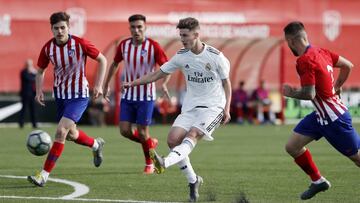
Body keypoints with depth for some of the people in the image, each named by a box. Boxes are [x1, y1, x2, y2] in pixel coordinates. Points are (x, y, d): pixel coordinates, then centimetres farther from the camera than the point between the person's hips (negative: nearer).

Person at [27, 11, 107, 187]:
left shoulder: (80, 44, -18)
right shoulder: (48, 48, -7)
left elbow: (102, 60, -5)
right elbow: (40, 71, 9)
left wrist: (98, 85, -11)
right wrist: (39, 91, -6)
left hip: (79, 95, -6)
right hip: (60, 94, 6)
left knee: (61, 131, -20)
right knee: (71, 134, 18)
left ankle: (44, 175, -19)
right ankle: (96, 145, 51)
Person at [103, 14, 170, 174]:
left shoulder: (153, 47, -13)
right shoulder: (124, 45, 0)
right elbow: (115, 64, 16)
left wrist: (164, 83, -28)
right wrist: (106, 84, 18)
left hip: (146, 96, -4)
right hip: (127, 95, 4)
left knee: (142, 132, -3)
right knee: (124, 130, -3)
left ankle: (149, 164, 19)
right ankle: (150, 143, 25)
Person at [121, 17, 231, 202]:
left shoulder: (216, 56, -9)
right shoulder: (181, 56, 2)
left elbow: (226, 82, 3)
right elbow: (159, 73, 9)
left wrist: (227, 108, -5)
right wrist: (134, 83, 1)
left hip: (213, 106, -5)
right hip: (190, 106, 5)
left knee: (192, 135, -29)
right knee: (173, 139, -12)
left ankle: (165, 162, -52)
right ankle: (193, 181, 0)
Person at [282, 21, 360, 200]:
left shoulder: (304, 61, -23)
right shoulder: (321, 52, 2)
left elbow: (309, 94, -28)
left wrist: (291, 93, -9)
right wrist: (335, 88, 20)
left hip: (334, 118, -9)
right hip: (321, 115, 9)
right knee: (292, 146, 8)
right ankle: (318, 181, 21)